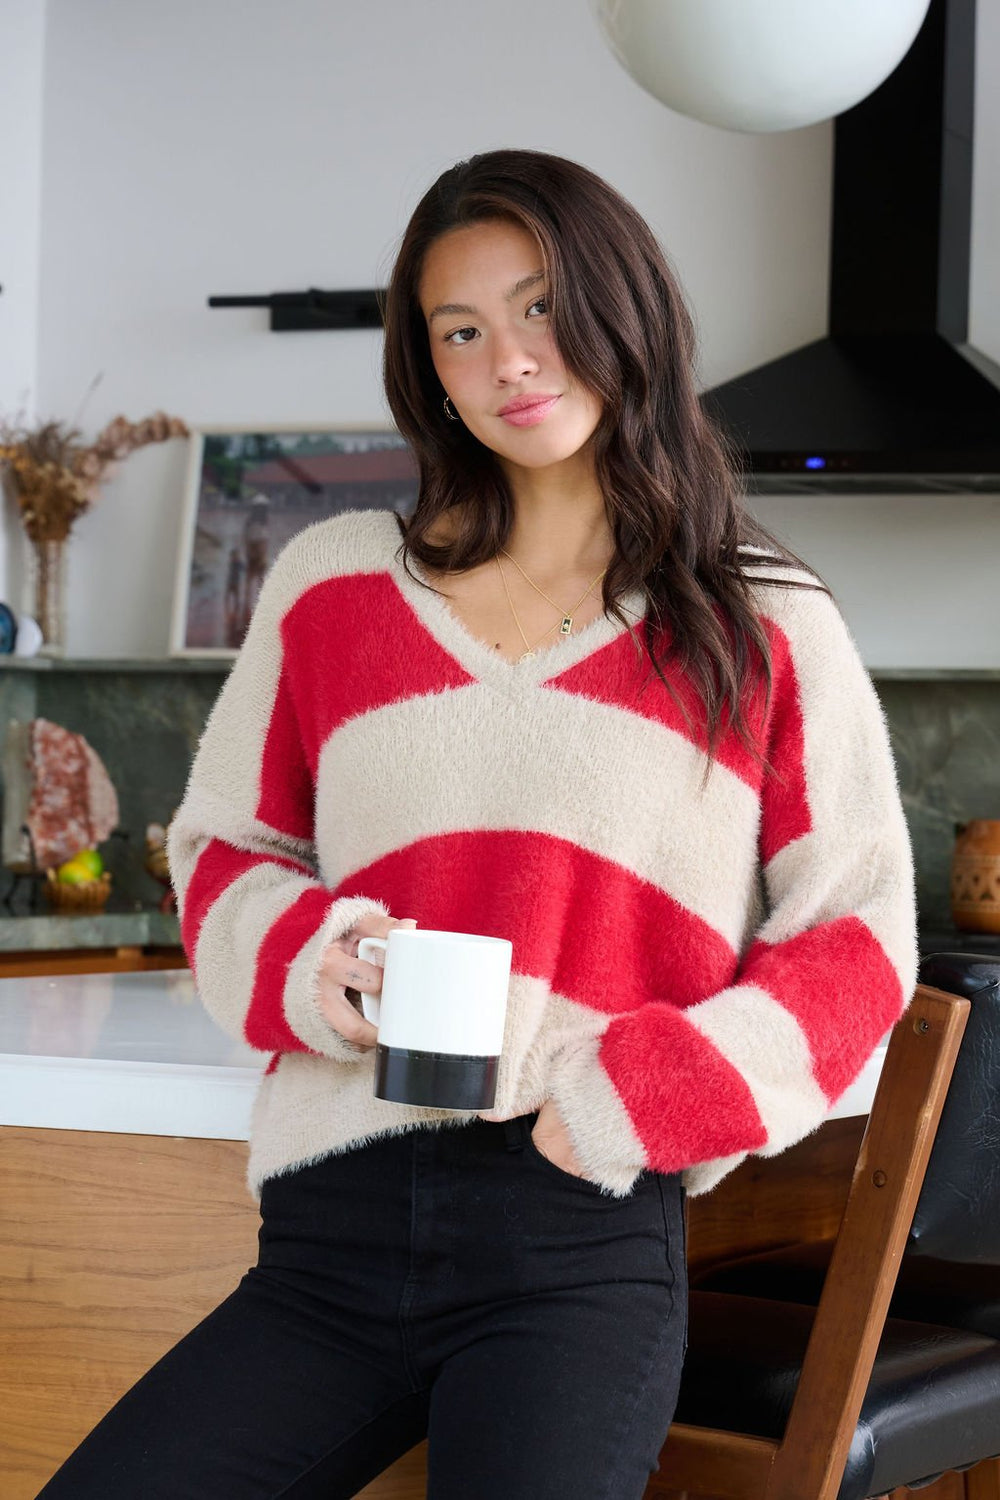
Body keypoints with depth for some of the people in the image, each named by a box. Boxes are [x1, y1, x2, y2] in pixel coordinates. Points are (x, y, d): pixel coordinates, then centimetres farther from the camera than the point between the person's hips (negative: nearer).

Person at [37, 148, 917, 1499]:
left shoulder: (764, 628, 9)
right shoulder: (331, 581, 15)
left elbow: (858, 940, 7)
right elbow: (223, 847, 19)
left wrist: (637, 1097, -7)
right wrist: (309, 961, -4)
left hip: (584, 1243, -2)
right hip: (332, 1228, 3)